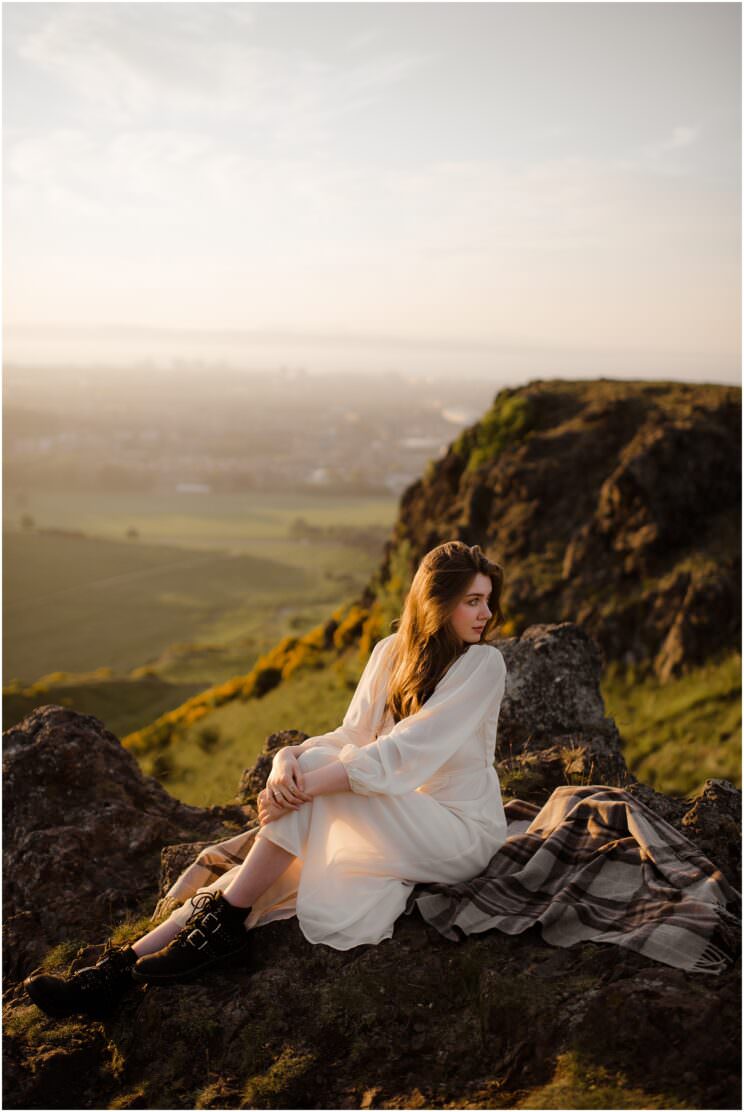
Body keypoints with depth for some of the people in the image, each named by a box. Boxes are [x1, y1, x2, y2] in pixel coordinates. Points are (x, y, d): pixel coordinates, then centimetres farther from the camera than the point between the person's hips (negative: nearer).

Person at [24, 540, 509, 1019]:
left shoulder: (483, 663, -13)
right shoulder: (392, 652, 7)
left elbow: (404, 752, -24)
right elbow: (352, 736, -1)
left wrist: (305, 784, -30)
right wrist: (290, 756, -22)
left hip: (461, 832, -5)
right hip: (396, 825, 5)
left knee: (318, 766, -25)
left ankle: (225, 923, -17)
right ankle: (120, 967, -21)